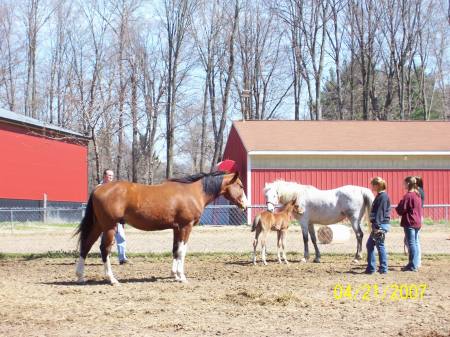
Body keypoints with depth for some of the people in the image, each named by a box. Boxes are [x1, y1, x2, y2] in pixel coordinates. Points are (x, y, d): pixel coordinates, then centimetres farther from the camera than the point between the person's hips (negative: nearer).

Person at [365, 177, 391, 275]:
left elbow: (380, 212, -20)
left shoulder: (383, 197, -14)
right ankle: (371, 267, 17)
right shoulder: (379, 196, 16)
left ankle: (383, 268, 2)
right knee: (369, 245, 13)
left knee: (380, 245, -4)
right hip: (377, 225, 10)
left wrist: (377, 226, -23)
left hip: (381, 225, -10)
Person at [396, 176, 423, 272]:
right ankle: (415, 264, 20)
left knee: (411, 244, -5)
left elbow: (401, 210, -14)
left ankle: (412, 265, -4)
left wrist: (397, 208, 3)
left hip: (409, 223, -9)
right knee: (414, 243, 15)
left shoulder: (407, 196, -16)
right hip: (417, 222, 9)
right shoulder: (418, 195, 11)